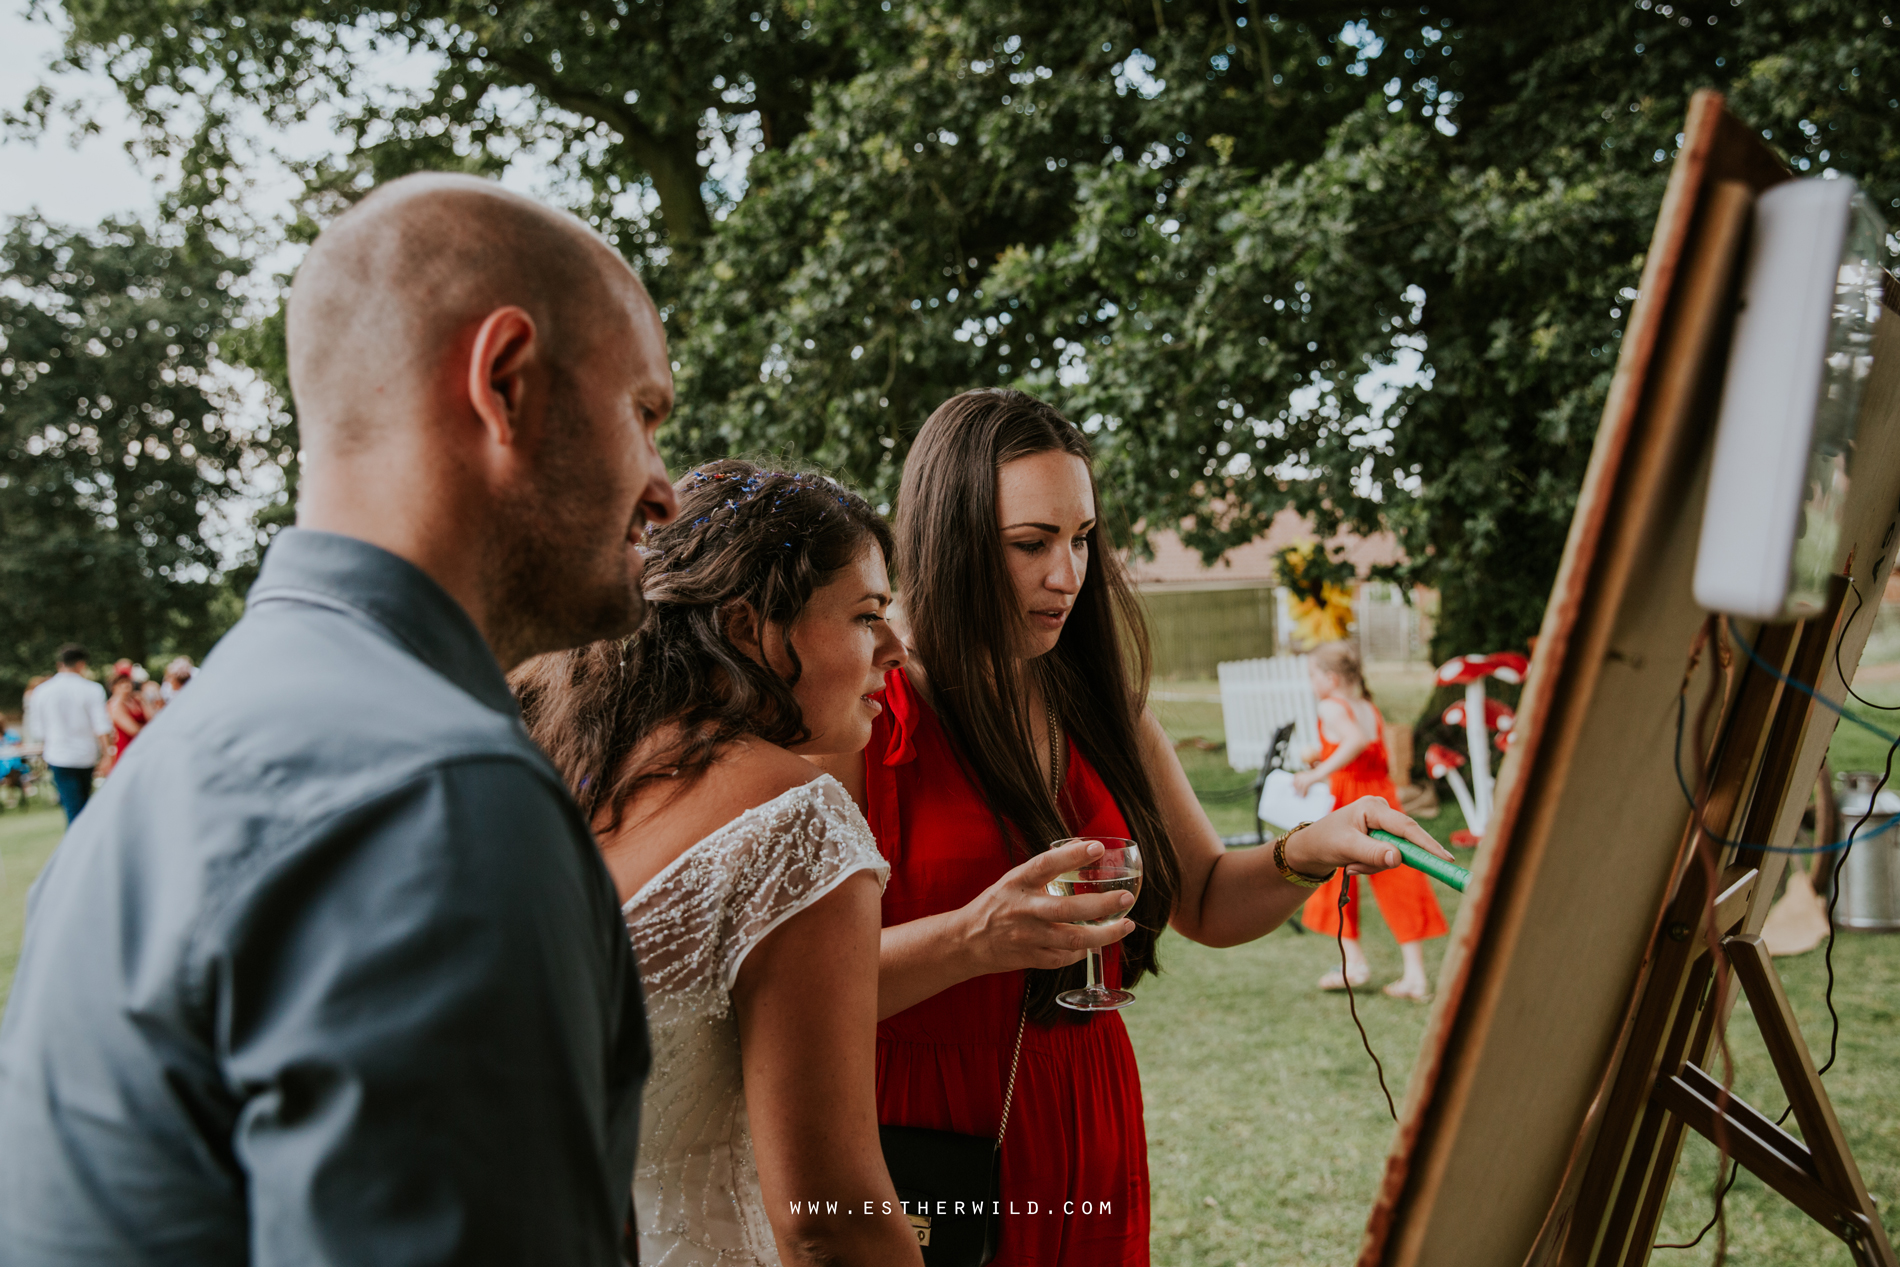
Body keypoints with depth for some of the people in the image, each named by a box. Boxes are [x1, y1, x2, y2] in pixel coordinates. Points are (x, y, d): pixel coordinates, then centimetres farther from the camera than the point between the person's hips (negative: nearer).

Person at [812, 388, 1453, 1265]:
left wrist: (1310, 852, -6)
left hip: (1089, 1142, 6)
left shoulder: (1105, 715, 6)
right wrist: (972, 940, -33)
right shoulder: (863, 723, -14)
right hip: (926, 1142, -5)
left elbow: (1205, 902, 13)